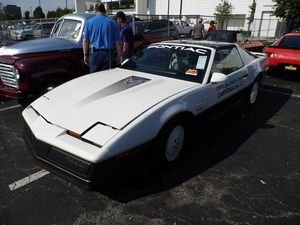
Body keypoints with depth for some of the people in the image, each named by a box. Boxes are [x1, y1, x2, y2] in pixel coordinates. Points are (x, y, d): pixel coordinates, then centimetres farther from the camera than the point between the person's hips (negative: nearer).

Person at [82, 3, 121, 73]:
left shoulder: (89, 22, 4)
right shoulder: (111, 22, 2)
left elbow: (85, 41, 2)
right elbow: (117, 42, 0)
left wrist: (85, 55, 10)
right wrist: (118, 56, 6)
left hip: (94, 54, 1)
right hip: (108, 54, -1)